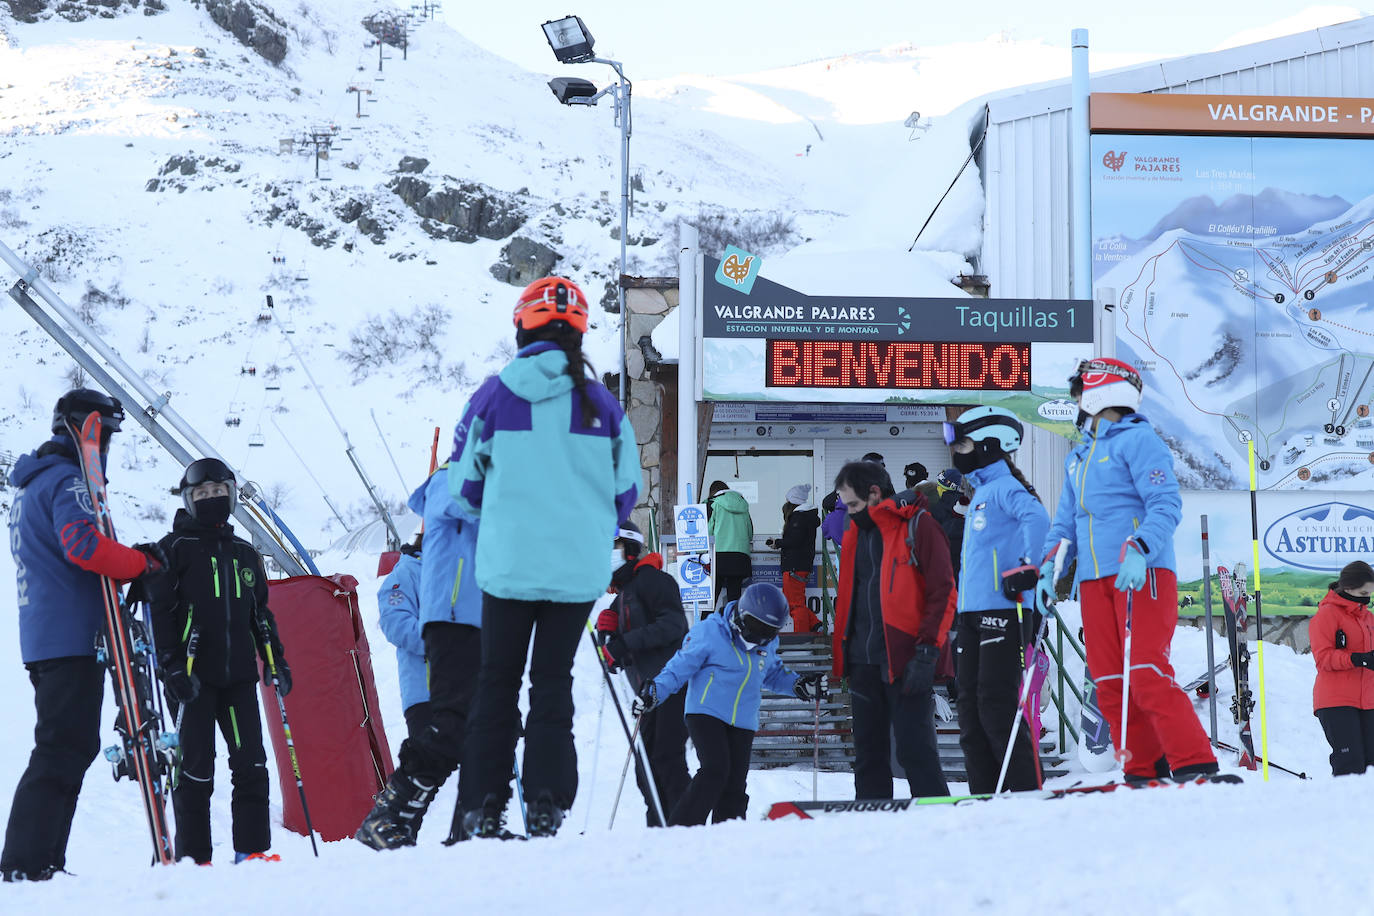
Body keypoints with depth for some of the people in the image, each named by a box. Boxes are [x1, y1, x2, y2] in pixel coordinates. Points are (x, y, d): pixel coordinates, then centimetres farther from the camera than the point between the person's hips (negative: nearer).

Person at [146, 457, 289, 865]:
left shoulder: (244, 553, 18)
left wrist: (276, 659, 14)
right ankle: (193, 858, 0)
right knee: (196, 767, -5)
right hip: (192, 677, -5)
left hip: (239, 675, 5)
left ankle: (252, 851, 2)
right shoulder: (174, 549, 2)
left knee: (251, 763, -2)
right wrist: (172, 666, -13)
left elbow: (261, 612, 24)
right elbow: (159, 612, -4)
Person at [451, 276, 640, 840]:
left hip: (507, 563, -1)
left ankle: (484, 810, 6)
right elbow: (626, 491, 8)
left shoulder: (495, 396, -4)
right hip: (579, 568, 1)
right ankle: (546, 805, 3)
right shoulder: (601, 403, -1)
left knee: (498, 681, 9)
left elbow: (464, 486, 4)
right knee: (554, 682, 10)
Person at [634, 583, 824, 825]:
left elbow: (773, 674, 26)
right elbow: (680, 667, -5)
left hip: (743, 723, 6)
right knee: (715, 770, -22)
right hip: (707, 713, -6)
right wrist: (655, 692, -16)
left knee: (735, 785, 1)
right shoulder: (710, 632, -11)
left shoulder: (767, 643, 7)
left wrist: (799, 686, 10)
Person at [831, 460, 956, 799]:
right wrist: (840, 654, 16)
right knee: (869, 752, 7)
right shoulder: (855, 533, 17)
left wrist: (926, 654, -15)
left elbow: (943, 592, -9)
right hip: (864, 660, 7)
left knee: (915, 750, -8)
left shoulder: (917, 524, -4)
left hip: (905, 658, -7)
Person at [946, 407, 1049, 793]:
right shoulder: (981, 493, 23)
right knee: (971, 709, 6)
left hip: (1002, 610, -10)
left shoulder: (1004, 487, -6)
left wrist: (1028, 568, -27)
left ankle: (1028, 794, -11)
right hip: (973, 614, 10)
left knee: (997, 706, -13)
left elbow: (1036, 517, -26)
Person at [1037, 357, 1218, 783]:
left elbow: (1166, 505, -13)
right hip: (1094, 582, 8)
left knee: (1146, 675, -17)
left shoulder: (1137, 440, -2)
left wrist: (1139, 551, -27)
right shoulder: (1078, 459, 24)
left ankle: (1194, 764, -18)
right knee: (1109, 683, 2)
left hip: (1142, 574, -8)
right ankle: (1145, 771, 4)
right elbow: (1065, 523, 26)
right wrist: (1050, 566, 9)